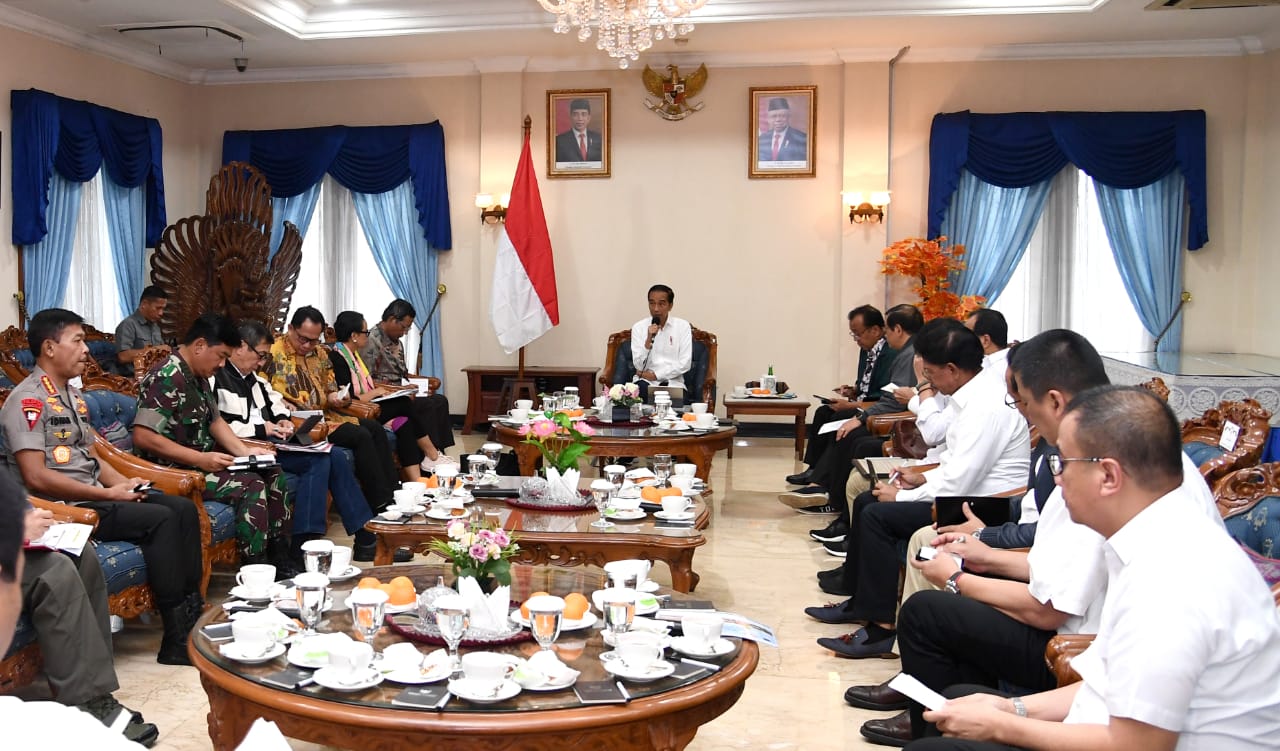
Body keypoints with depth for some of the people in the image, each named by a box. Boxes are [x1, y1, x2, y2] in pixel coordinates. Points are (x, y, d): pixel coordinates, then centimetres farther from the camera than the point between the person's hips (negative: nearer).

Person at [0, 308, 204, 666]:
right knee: (160, 519, -22)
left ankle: (192, 609, -2)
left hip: (95, 496, 9)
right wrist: (108, 493, -18)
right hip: (64, 508, -9)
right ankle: (178, 638, -17)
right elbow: (36, 477, -22)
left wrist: (124, 484, 0)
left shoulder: (73, 395, 15)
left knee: (183, 508, -3)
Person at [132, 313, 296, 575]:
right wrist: (200, 459, -26)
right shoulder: (166, 378, -20)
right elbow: (143, 437, -26)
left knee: (272, 472, 4)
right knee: (250, 484, -24)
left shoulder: (199, 377, 11)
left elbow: (215, 420, 19)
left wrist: (243, 450, 1)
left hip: (203, 460, 10)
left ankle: (279, 563, 4)